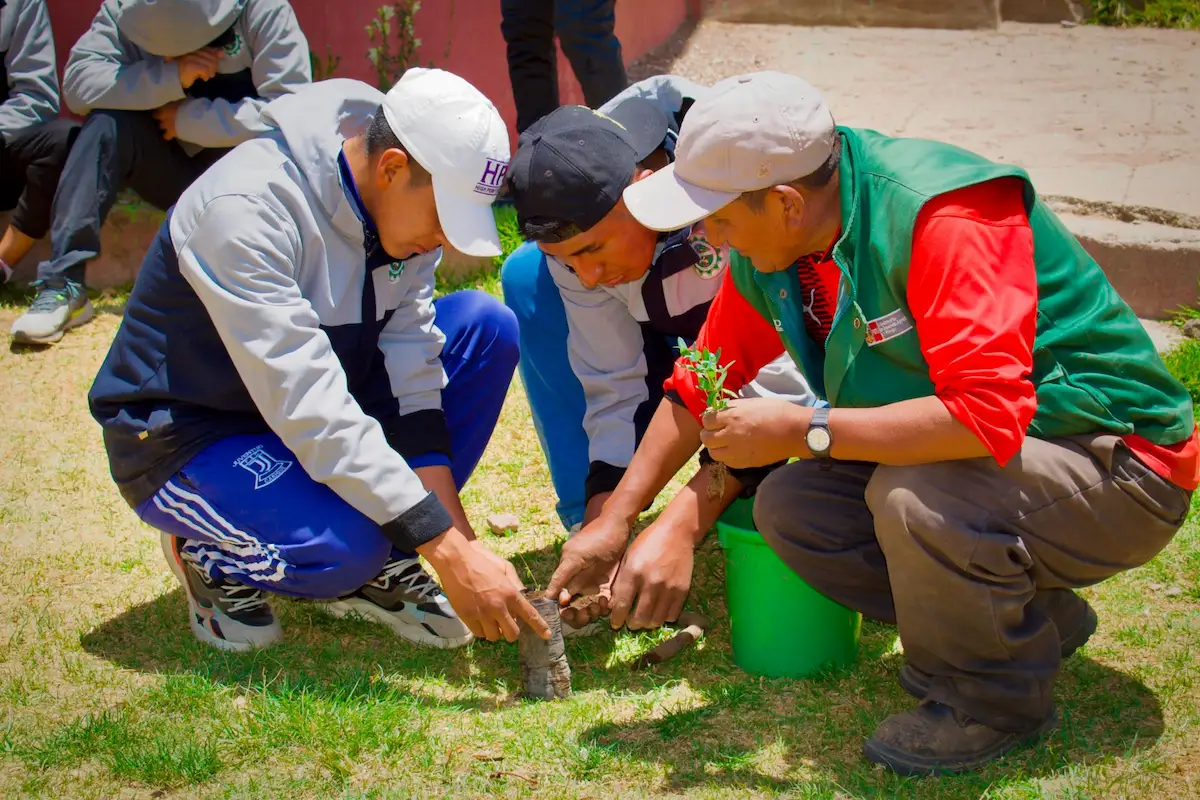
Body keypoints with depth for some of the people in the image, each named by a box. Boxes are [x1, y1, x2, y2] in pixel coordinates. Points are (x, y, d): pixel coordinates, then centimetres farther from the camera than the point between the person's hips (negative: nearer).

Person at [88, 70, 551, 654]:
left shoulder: (401, 200, -8)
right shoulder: (247, 208, -31)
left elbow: (408, 346, -10)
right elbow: (306, 407, -37)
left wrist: (444, 511, -21)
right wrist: (447, 550, -38)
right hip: (184, 436, -7)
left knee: (486, 327, -11)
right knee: (343, 547, -35)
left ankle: (378, 564, -3)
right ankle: (208, 554, 0)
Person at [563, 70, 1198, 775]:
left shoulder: (944, 216, -29)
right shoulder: (769, 249, -3)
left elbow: (989, 414, -38)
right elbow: (701, 385, 10)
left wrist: (800, 429, -31)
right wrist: (613, 521, 9)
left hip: (1117, 462, -8)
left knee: (916, 497, -35)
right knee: (790, 507, -8)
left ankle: (996, 700, -5)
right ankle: (1032, 616, 7)